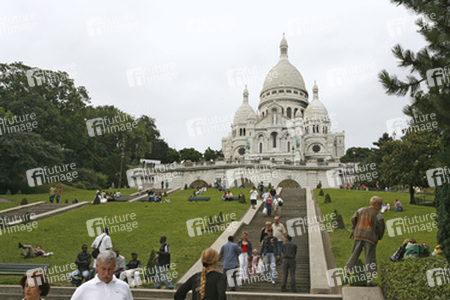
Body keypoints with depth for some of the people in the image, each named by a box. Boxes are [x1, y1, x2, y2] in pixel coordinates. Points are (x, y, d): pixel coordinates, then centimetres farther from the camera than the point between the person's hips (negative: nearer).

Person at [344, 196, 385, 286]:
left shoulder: (361, 210, 6)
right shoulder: (377, 215, -4)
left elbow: (353, 219, 4)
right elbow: (381, 227, -3)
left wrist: (355, 230, 17)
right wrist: (379, 237, 14)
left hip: (358, 236, 4)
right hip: (370, 238, -3)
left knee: (354, 255, 10)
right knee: (370, 258, 6)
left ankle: (347, 275, 9)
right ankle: (369, 279, 5)